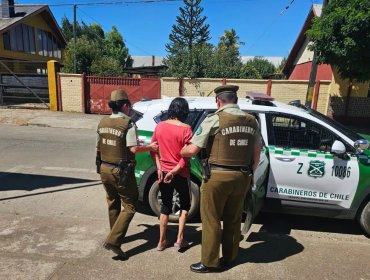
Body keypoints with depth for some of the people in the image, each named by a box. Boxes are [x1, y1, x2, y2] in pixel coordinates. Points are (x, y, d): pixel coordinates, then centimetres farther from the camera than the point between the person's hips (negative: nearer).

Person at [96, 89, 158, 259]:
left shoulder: (102, 123, 5)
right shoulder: (128, 124, -17)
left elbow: (98, 147, 14)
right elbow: (133, 149, -20)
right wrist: (150, 147, -5)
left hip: (105, 169, 8)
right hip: (121, 172, -7)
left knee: (113, 203, 23)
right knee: (129, 206, 4)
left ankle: (115, 235, 37)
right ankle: (113, 241, -2)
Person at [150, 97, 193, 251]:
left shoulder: (159, 126, -1)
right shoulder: (185, 129, -15)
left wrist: (159, 168, 1)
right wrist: (173, 172, -11)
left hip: (163, 172, 4)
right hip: (180, 174, -4)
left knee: (165, 206, 17)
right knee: (184, 204, 19)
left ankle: (162, 241, 25)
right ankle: (180, 239, 18)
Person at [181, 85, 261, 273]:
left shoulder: (215, 119, -11)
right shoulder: (251, 121, 6)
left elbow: (192, 150, -11)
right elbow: (256, 153, 11)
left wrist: (180, 152, 10)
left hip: (218, 176, -6)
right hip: (242, 176, 6)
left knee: (211, 220, 9)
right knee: (233, 219, 20)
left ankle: (209, 262, 21)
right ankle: (229, 257, 35)